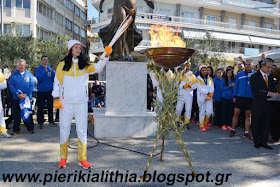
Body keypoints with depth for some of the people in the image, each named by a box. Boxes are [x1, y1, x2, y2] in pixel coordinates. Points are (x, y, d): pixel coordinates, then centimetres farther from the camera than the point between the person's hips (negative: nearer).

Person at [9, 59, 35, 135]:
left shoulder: (29, 74, 4)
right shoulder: (13, 75, 5)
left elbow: (32, 86, -1)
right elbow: (11, 85, 1)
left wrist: (26, 94, -13)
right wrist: (17, 94, -12)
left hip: (27, 97, -1)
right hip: (16, 98, 1)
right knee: (16, 114, 4)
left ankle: (30, 129, 15)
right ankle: (16, 130, 16)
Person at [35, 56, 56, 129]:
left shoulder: (51, 69, 9)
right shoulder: (38, 70, 1)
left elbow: (55, 79, 1)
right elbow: (39, 79, -14)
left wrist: (52, 72, -14)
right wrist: (45, 72, -25)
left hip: (50, 90, 3)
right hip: (41, 91, -2)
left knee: (50, 106, 8)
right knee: (40, 107, 0)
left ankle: (51, 121, 18)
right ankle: (40, 122, 11)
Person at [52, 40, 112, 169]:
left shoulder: (85, 66, 9)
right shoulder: (62, 65, 4)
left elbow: (98, 67, -2)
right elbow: (57, 82, 4)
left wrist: (106, 55, -13)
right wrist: (56, 99, -3)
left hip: (81, 103, 1)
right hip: (66, 103, -1)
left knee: (82, 131, 3)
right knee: (64, 130, 7)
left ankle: (82, 159, 12)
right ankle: (63, 158, 21)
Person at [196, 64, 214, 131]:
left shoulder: (210, 78, 13)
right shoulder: (198, 79, 1)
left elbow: (212, 87, 5)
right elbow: (200, 88, -9)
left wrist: (210, 94, -11)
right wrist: (207, 92, -13)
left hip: (209, 97, 3)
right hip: (201, 97, -3)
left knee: (209, 111, -5)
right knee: (202, 111, -4)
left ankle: (205, 122, 21)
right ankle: (201, 125, 12)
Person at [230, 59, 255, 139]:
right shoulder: (239, 75, 7)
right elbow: (236, 86, 11)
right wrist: (234, 96, 4)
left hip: (250, 98, -1)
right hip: (240, 97, 1)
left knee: (248, 115, 6)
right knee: (236, 113, 1)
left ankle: (246, 132, 14)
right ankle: (233, 130, 14)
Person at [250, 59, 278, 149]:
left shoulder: (270, 76, 12)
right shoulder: (254, 77, -7)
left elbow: (272, 88, 16)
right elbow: (255, 91, -15)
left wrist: (274, 93, -6)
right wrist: (268, 93, -21)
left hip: (268, 104, 5)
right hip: (258, 104, -5)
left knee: (266, 124, 9)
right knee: (256, 124, 6)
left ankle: (264, 142, 19)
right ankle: (256, 142, 17)